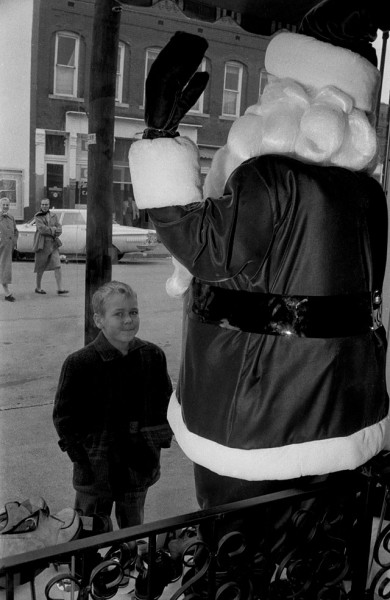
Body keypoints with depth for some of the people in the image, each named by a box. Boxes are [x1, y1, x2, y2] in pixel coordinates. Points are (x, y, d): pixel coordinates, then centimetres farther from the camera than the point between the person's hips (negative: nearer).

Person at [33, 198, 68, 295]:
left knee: (57, 266, -8)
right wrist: (53, 230, -10)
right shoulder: (38, 217, -3)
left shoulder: (54, 216, 10)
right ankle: (38, 288, 22)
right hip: (42, 245, -3)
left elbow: (59, 230, 0)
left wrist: (48, 230, -15)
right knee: (41, 268, 6)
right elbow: (41, 229, -17)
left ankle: (60, 289, -11)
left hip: (53, 245, 3)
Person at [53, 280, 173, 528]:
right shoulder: (79, 363, -16)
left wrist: (161, 439, 1)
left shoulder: (153, 356, -5)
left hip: (139, 467, 3)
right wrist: (82, 456, -12)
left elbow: (166, 401, 8)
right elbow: (63, 416, -9)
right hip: (95, 470, -3)